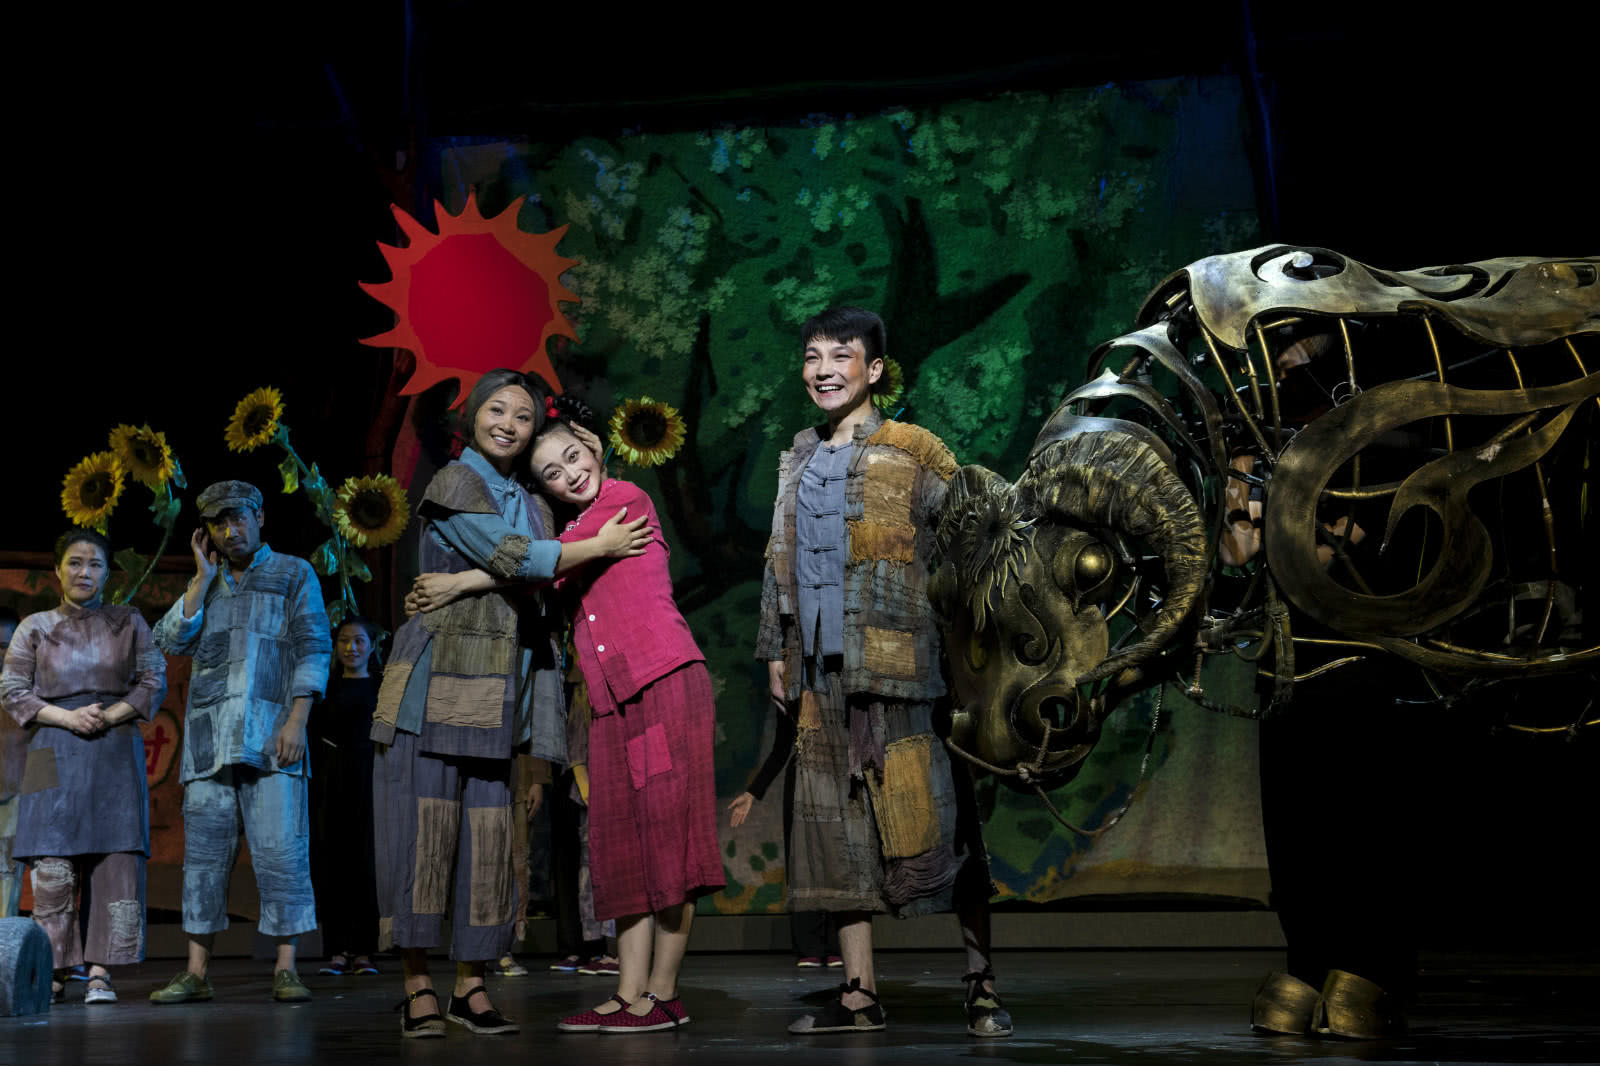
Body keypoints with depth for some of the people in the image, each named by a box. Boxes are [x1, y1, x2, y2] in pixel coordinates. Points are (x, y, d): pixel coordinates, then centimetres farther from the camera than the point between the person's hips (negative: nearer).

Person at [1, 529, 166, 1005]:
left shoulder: (129, 623, 11)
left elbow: (154, 682, 7)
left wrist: (110, 715, -10)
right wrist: (69, 718, -9)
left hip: (116, 751, 0)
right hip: (55, 752, 0)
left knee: (117, 859, -9)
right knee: (53, 867, -6)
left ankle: (100, 972, -7)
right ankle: (54, 971, 3)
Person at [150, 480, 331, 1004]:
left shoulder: (294, 575, 10)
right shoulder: (203, 587, 21)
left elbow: (313, 650, 2)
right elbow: (170, 640, 4)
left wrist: (297, 720, -9)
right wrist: (203, 578, 1)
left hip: (270, 737, -3)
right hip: (208, 737, 3)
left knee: (281, 852, -8)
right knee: (204, 853, 2)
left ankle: (285, 970, -4)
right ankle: (196, 972, 5)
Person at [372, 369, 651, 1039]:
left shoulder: (528, 504, 18)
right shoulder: (453, 483, -4)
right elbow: (511, 558, -13)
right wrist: (601, 545, -6)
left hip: (496, 690, 6)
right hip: (435, 678, -6)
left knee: (490, 833, 2)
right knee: (425, 825, -6)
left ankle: (471, 987, 9)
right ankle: (417, 990, 0)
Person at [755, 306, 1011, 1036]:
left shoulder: (912, 453, -1)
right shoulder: (798, 463, 16)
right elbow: (779, 565, 21)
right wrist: (776, 652, 16)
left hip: (901, 667, -5)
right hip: (824, 675, 6)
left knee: (933, 818, -4)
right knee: (838, 824, 5)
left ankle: (981, 988, 6)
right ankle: (858, 995, 12)